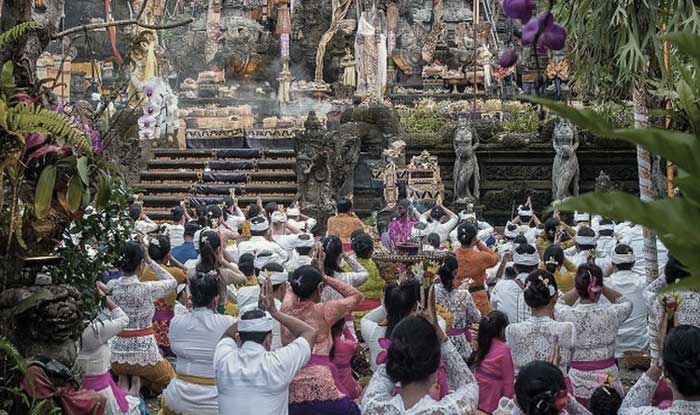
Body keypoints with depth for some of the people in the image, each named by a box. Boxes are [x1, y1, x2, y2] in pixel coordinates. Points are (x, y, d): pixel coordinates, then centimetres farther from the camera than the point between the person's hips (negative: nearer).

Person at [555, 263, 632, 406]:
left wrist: (580, 287, 9)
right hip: (607, 377, 0)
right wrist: (601, 287, 5)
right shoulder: (611, 313, -12)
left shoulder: (568, 316, -13)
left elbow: (559, 305, 14)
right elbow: (626, 303, 13)